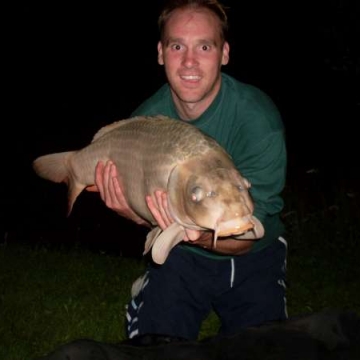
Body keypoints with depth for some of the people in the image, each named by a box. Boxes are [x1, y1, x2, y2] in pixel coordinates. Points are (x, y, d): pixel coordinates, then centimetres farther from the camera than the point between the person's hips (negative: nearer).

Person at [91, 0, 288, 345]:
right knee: (150, 345, -11)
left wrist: (201, 236, -46)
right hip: (180, 256, 2)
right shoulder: (146, 119, -14)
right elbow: (151, 211, -5)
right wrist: (133, 213, -28)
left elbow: (245, 239, -24)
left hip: (252, 255, -2)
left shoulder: (258, 119, -25)